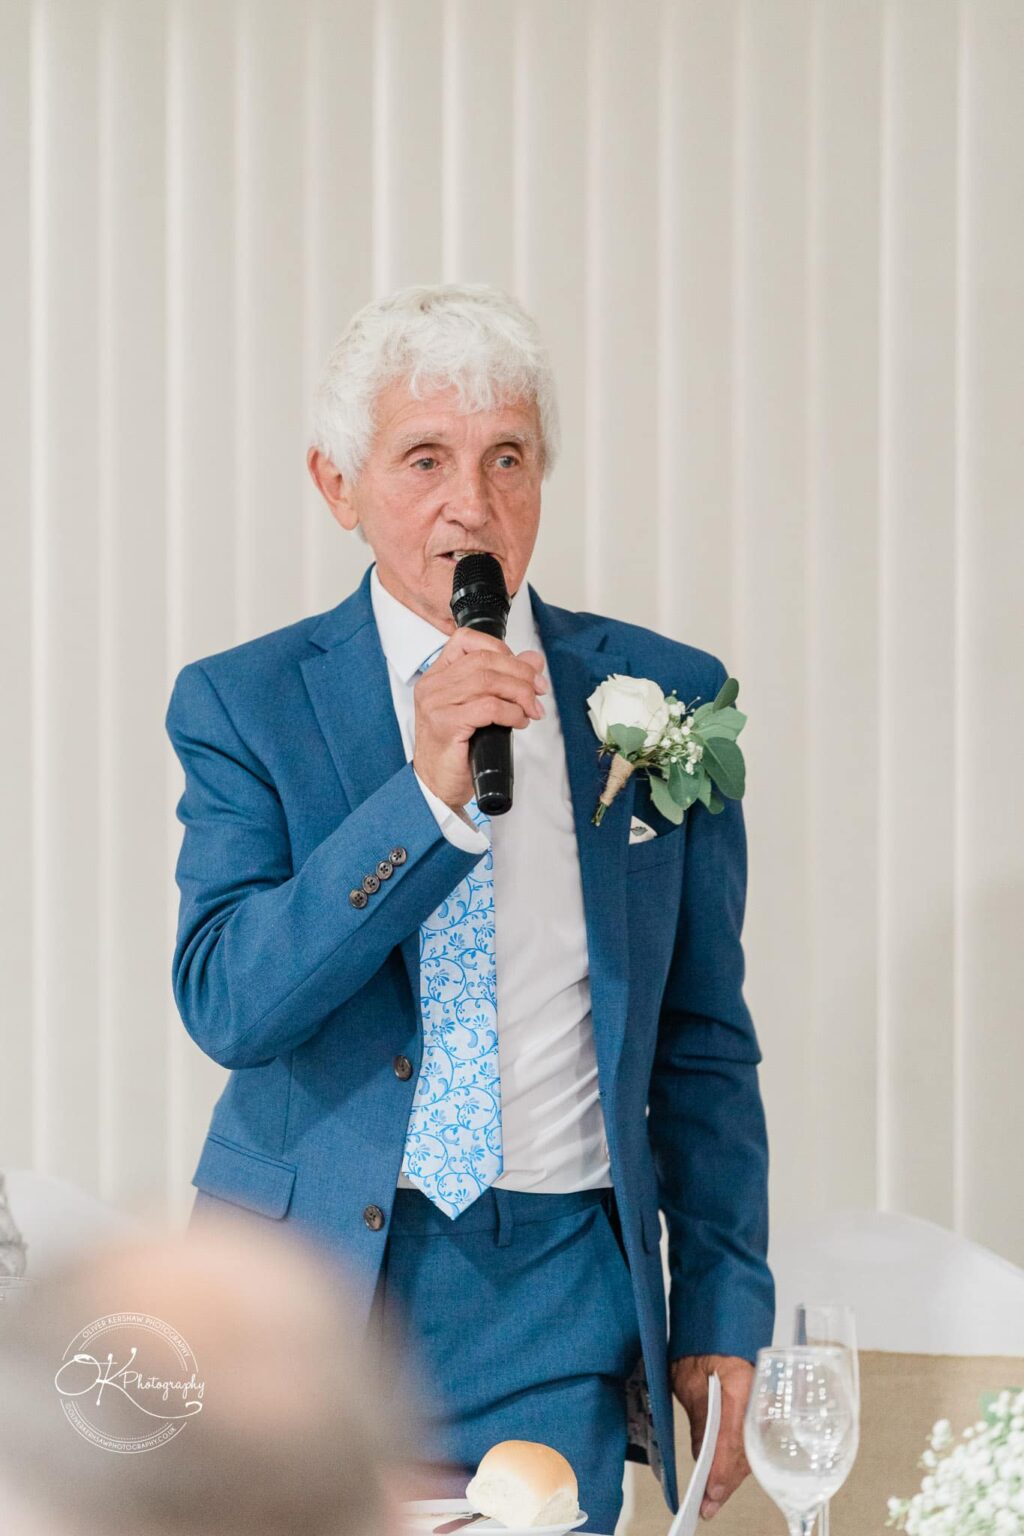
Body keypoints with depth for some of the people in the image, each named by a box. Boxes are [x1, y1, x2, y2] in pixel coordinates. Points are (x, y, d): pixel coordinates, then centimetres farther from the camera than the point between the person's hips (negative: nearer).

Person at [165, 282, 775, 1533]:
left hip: (559, 1302, 1)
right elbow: (223, 1003, -13)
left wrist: (724, 1312, 6)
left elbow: (703, 1043, 9)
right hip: (310, 1288, -1)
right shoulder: (243, 703, -1)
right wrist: (429, 795, -22)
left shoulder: (664, 697, 5)